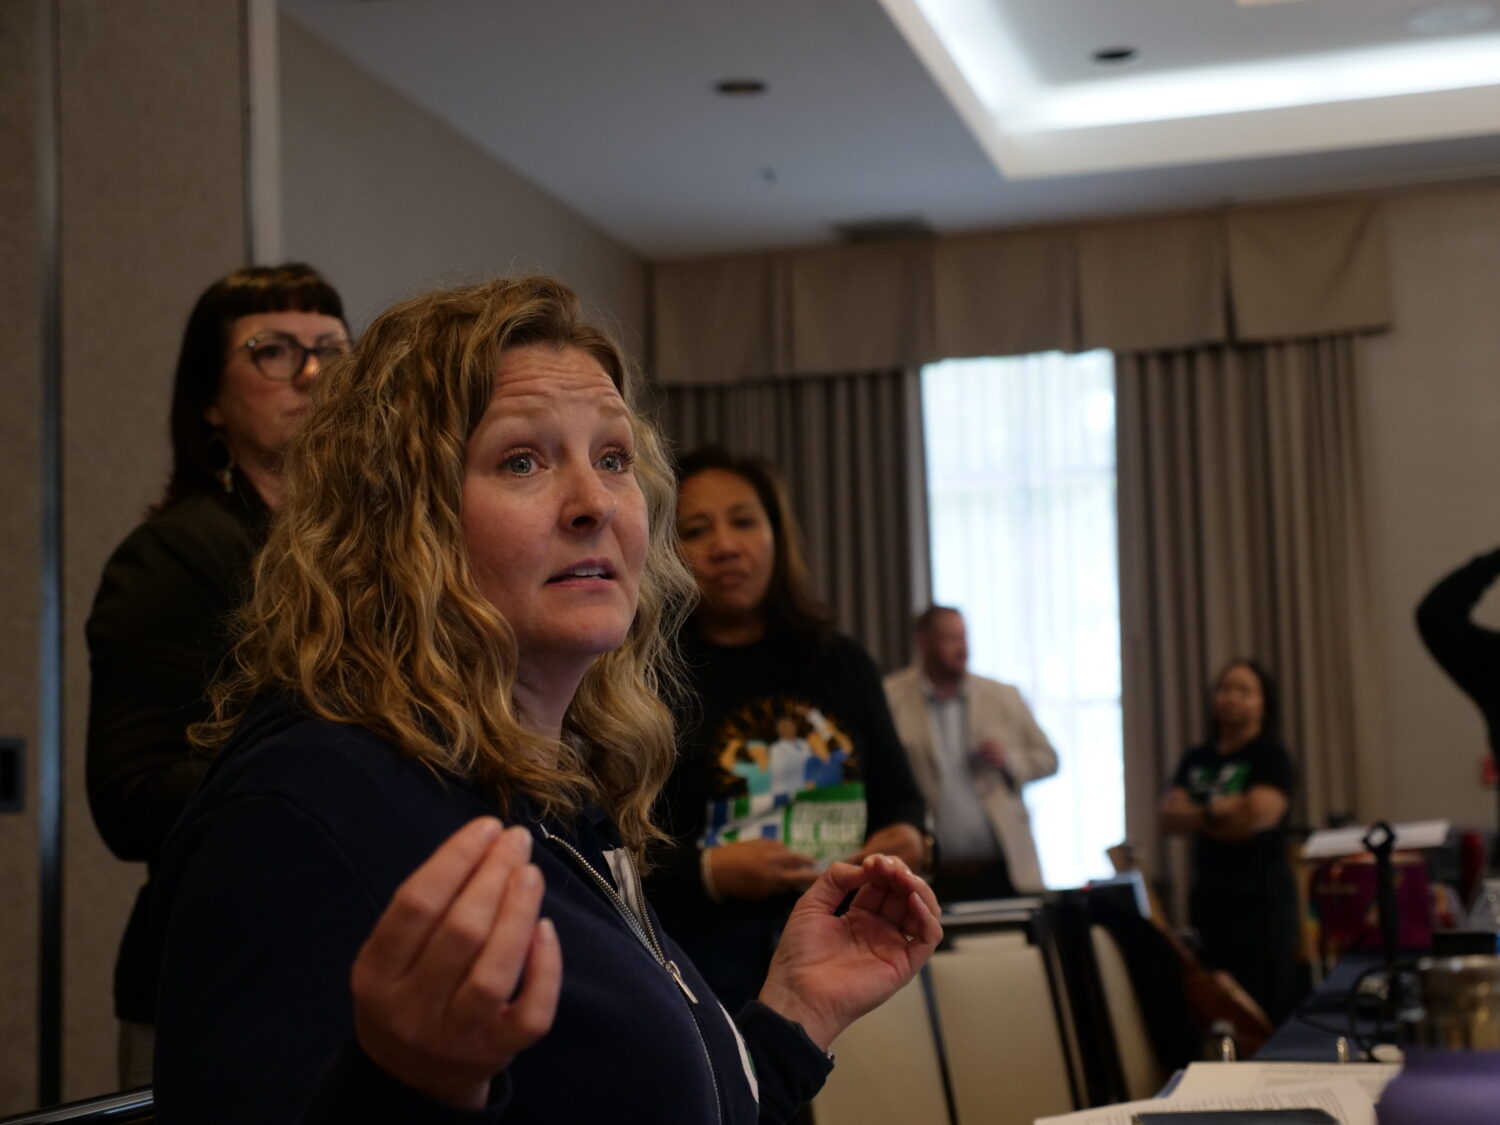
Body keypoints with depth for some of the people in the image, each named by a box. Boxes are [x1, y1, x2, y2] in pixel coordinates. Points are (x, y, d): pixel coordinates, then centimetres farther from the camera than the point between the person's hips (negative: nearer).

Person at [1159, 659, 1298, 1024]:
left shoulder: (1271, 756, 0)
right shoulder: (1195, 760, 15)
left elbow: (1258, 816, -14)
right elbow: (1170, 817, 5)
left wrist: (1199, 815, -1)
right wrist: (1220, 810, -8)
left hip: (1261, 895, -5)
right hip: (1208, 893, 5)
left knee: (1266, 1005, -9)